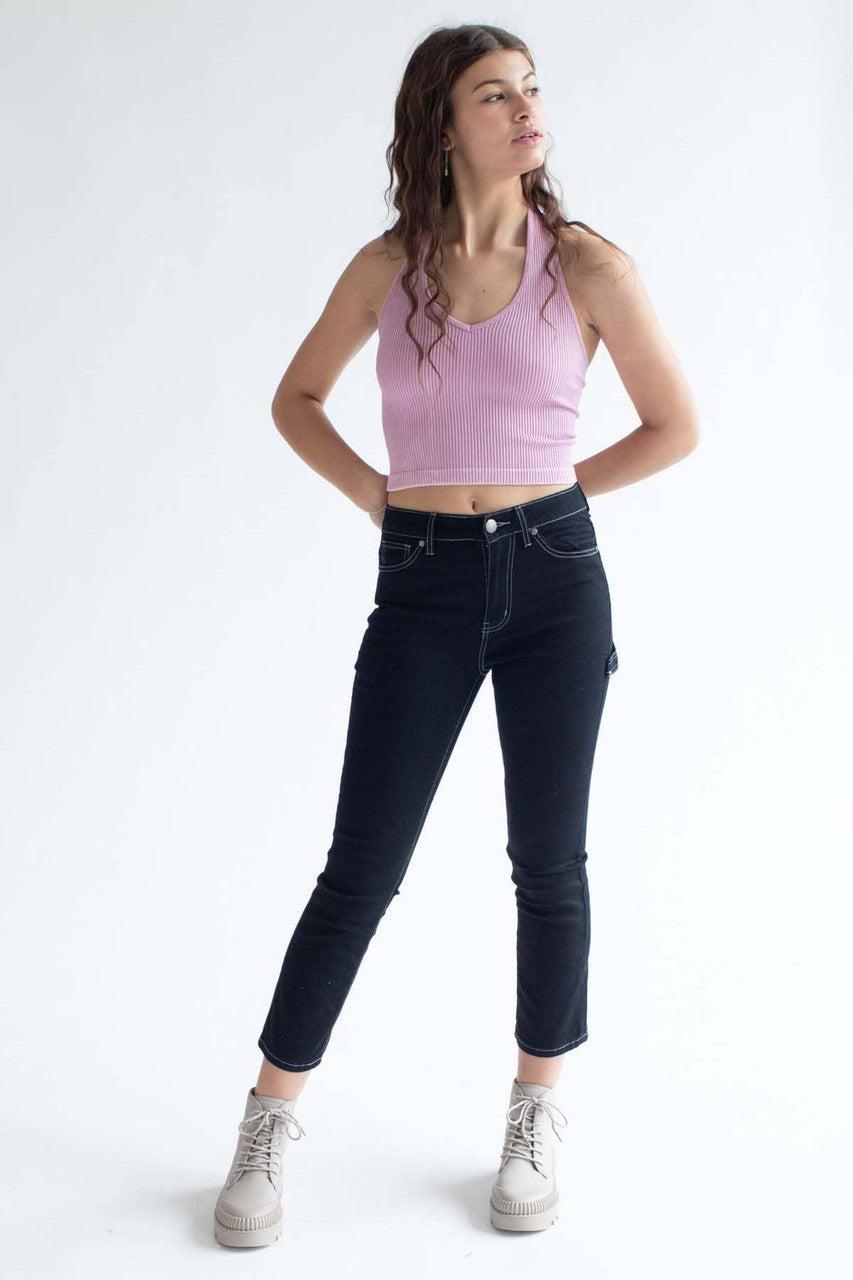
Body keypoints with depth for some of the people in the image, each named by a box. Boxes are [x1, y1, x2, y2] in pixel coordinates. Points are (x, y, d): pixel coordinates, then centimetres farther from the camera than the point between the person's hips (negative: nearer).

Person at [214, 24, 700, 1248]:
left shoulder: (588, 264, -2)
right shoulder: (387, 266, 3)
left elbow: (676, 425, 6)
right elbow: (296, 399, 16)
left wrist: (544, 491, 3)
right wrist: (377, 495, 3)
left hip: (553, 575, 0)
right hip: (423, 586, 0)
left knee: (548, 863, 8)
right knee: (361, 868, 1)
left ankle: (536, 1122, 27)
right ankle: (269, 1125, 18)